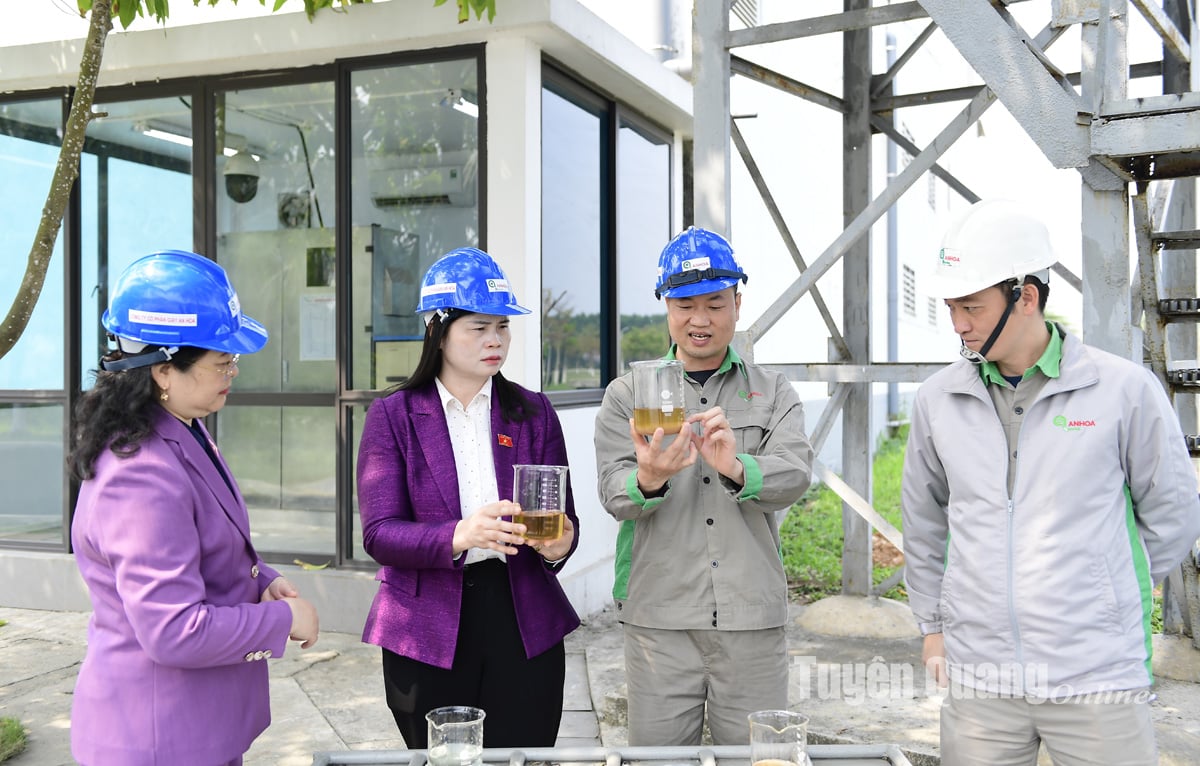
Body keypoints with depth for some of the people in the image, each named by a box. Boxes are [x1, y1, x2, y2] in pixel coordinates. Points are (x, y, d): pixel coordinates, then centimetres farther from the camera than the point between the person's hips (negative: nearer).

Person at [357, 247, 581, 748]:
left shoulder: (533, 412, 8)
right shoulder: (393, 416, 1)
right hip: (427, 631, -1)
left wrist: (559, 542, -16)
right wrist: (459, 536, -26)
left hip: (524, 625, 2)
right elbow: (378, 533, -8)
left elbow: (563, 516, 8)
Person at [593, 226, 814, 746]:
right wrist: (648, 479, -30)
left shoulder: (774, 394, 8)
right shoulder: (627, 395, 5)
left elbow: (795, 474, -9)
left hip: (753, 623, 1)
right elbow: (614, 495, -7)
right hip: (659, 621, 0)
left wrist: (735, 466, -31)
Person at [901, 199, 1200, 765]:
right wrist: (931, 624, 16)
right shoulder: (938, 399, 3)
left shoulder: (1126, 390, -5)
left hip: (1097, 677, -2)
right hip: (976, 678, 2)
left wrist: (1103, 595, 9)